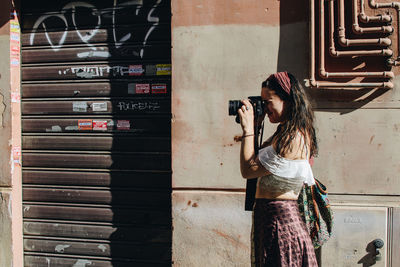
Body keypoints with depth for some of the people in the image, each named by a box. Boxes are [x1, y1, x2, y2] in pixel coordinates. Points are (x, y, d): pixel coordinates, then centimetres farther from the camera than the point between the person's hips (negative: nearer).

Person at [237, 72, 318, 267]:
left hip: (278, 219, -10)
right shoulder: (286, 133, 10)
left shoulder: (292, 138, -21)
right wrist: (255, 126, 10)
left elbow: (248, 170, -19)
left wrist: (248, 129, -13)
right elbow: (259, 160, 16)